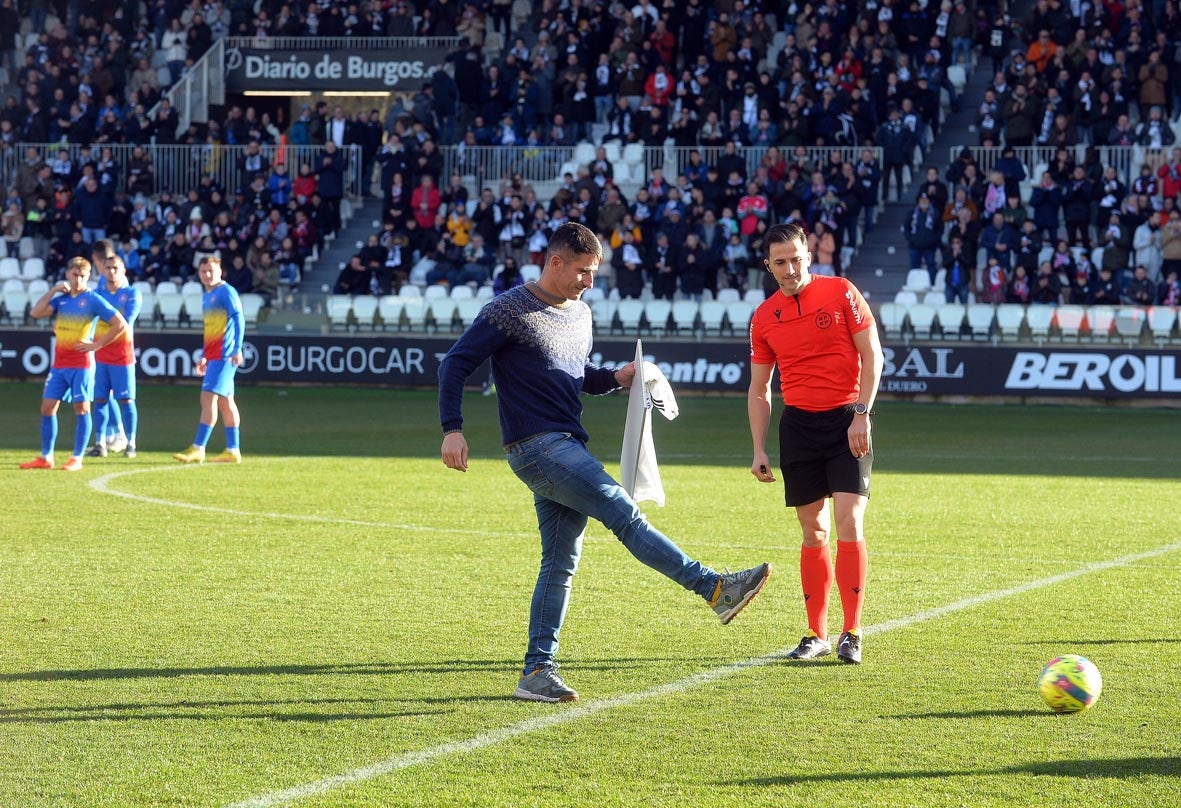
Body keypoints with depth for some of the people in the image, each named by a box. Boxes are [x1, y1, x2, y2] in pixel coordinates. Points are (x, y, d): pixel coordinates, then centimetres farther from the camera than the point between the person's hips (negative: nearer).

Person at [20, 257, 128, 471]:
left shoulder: (93, 300, -6)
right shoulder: (61, 299, 10)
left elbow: (120, 324, -9)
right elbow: (35, 313, 1)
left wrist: (97, 344, -11)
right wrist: (53, 290, -2)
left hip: (81, 363, -6)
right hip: (59, 363, 6)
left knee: (81, 409, -3)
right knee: (47, 407, 4)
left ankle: (77, 459, 1)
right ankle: (46, 457, 11)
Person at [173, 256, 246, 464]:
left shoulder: (226, 291, -8)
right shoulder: (207, 297, 18)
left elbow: (238, 319, -15)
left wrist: (237, 349, -23)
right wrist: (203, 357, 24)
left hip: (223, 354, -10)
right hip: (213, 355, 10)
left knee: (208, 398, -13)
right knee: (225, 402, 10)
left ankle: (198, 449, -16)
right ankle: (232, 451, 12)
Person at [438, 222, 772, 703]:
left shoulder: (580, 314, 18)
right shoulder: (509, 312, -7)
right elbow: (455, 364, -6)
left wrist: (616, 377, 9)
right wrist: (452, 429, -15)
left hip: (567, 446, 9)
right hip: (536, 444, -9)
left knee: (561, 562, 4)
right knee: (623, 512, -15)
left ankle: (536, 673, 6)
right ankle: (715, 588, -19)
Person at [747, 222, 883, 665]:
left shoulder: (841, 293, -2)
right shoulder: (764, 317, 7)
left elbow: (872, 355, -3)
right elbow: (759, 389, 13)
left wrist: (861, 413, -12)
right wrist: (759, 450, 6)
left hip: (846, 422, -3)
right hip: (798, 425, 3)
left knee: (849, 523, -11)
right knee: (813, 531, 5)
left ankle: (851, 633, -8)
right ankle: (817, 635, 12)